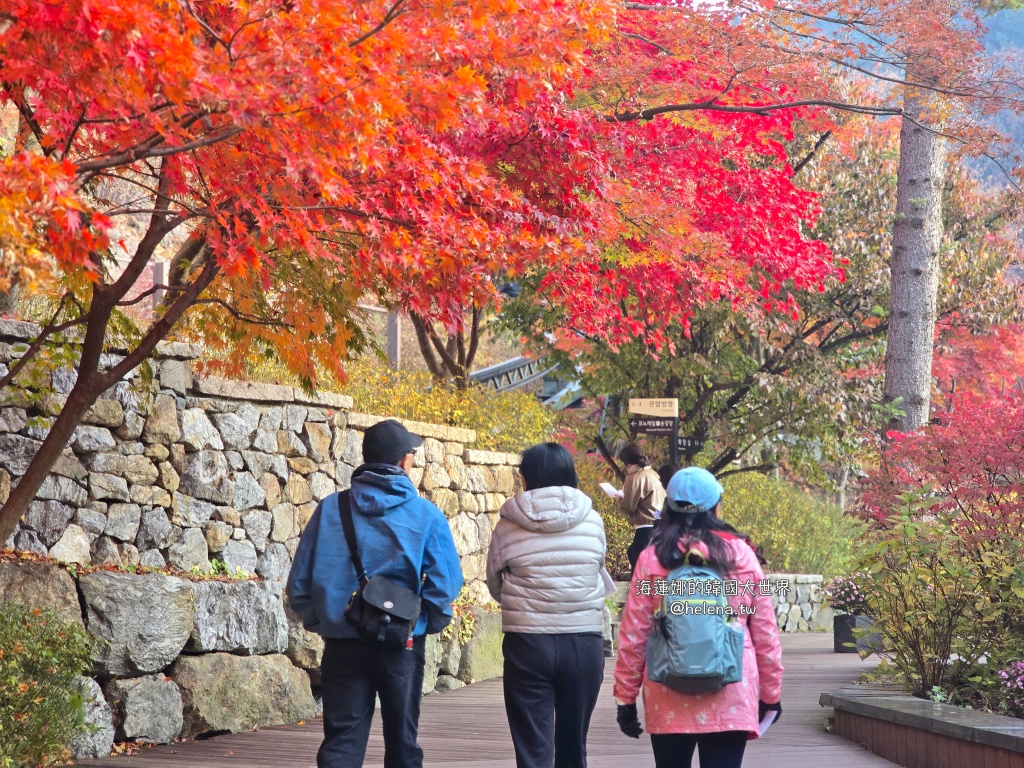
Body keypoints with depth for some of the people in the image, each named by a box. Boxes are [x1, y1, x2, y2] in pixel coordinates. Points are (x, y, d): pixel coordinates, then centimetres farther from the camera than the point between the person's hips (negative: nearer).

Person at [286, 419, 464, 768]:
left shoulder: (330, 509, 0)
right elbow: (445, 582, -13)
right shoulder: (426, 515, -6)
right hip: (402, 645, -1)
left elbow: (299, 581, -1)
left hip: (343, 644, 1)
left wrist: (319, 621, 11)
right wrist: (432, 622, 4)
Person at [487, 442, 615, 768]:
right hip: (585, 642, 2)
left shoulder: (509, 526, -5)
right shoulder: (592, 521, 0)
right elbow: (600, 574, 11)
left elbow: (495, 585, 6)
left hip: (527, 643, -2)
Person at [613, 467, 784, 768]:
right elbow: (765, 632, 4)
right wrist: (771, 694, 13)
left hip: (669, 699, 1)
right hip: (731, 698, 0)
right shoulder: (741, 555, 1)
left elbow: (633, 636, 0)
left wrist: (626, 698, 8)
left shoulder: (652, 559, 0)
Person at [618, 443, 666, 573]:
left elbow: (628, 507, -12)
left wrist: (620, 499, 7)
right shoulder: (653, 474, 13)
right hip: (660, 526, 9)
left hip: (646, 528, -9)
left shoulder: (635, 478, -12)